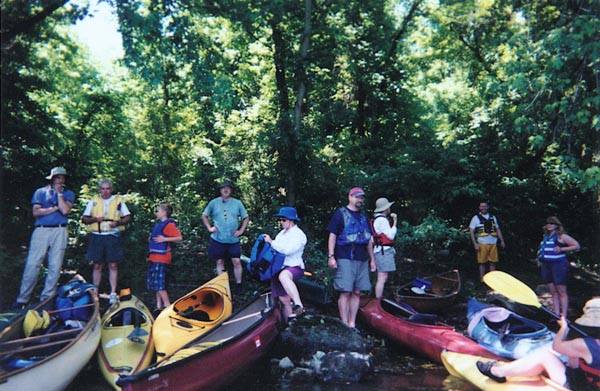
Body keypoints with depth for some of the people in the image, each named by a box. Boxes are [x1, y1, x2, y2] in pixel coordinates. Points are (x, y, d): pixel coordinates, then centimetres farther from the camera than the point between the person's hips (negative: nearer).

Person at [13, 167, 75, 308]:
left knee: (55, 267, 0)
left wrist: (59, 192, -2)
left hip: (60, 231, 0)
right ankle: (23, 299, 4)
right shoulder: (40, 192, 12)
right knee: (32, 264, -4)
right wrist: (55, 208, -4)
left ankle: (46, 299, 9)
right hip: (41, 230, 0)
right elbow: (36, 212, 0)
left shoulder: (68, 194, 12)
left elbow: (65, 210, -6)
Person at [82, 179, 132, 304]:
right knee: (97, 265, 5)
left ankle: (113, 293, 2)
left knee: (113, 265, -2)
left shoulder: (118, 200, 10)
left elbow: (128, 217, 8)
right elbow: (84, 219, 13)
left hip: (113, 236, -1)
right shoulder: (93, 201, 14)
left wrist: (118, 222, -11)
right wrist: (95, 219, -8)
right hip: (97, 236, 2)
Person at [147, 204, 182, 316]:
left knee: (159, 283, -11)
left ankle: (167, 306, -6)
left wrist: (164, 239, -20)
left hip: (162, 258, -10)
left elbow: (179, 237, -17)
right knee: (155, 283, 11)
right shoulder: (158, 224, 18)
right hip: (154, 258, 10)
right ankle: (159, 306, 18)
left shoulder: (169, 224, -10)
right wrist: (151, 239, 14)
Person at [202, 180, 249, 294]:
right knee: (220, 262, 8)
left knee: (236, 261, -4)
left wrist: (241, 230, -2)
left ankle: (239, 284, 9)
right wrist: (209, 227, 0)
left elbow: (246, 218, 8)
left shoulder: (237, 203, 1)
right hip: (217, 239, 1)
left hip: (233, 239, -1)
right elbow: (204, 215, 12)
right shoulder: (214, 202, 1)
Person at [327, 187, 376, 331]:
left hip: (362, 259, 6)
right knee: (345, 292, -7)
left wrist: (372, 259, 18)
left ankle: (352, 324, 14)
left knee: (356, 293, 7)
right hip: (345, 259, -6)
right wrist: (331, 256, -12)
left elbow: (369, 240, 22)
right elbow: (332, 236, -4)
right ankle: (345, 325, 0)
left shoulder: (364, 216, 20)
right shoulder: (340, 214, 1)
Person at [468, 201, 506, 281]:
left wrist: (502, 241, 10)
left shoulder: (493, 217, 14)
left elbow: (498, 229, 18)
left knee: (493, 262, 6)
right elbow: (471, 231, -3)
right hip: (482, 244, -3)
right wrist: (475, 244, -10)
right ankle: (482, 279, 10)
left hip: (493, 243, 3)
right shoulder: (476, 218, 2)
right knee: (482, 262, 1)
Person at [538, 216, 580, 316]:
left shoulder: (561, 236, -3)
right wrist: (540, 260, 14)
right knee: (553, 292, 9)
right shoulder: (546, 236, 16)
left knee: (561, 292, -4)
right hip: (546, 265, 7)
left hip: (559, 265, -7)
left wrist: (561, 249, -12)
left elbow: (576, 246, -4)